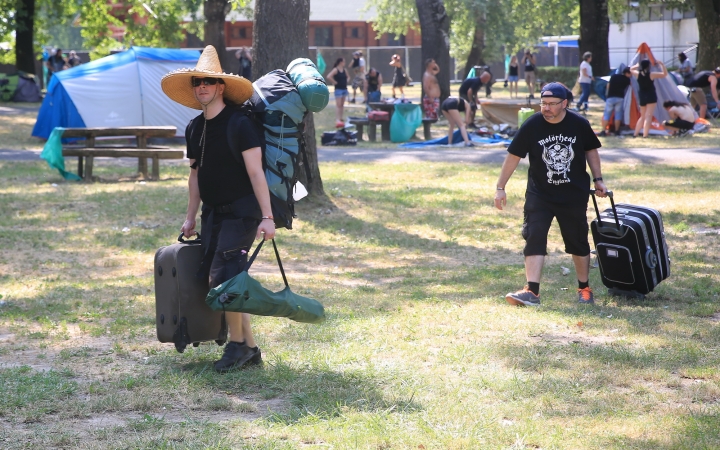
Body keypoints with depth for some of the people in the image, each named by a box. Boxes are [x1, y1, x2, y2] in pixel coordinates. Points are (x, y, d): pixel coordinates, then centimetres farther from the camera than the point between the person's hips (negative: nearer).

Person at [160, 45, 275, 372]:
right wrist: (191, 218, 19)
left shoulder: (239, 124, -14)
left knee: (224, 276, -16)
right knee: (221, 281, 5)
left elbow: (255, 172, -17)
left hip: (241, 211, -8)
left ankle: (237, 344, -1)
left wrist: (267, 217, -22)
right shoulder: (194, 129, 9)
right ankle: (249, 349, 12)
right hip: (213, 212, 8)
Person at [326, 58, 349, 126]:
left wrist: (346, 82, 11)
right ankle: (337, 120, -12)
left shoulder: (344, 70, 11)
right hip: (338, 89, -8)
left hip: (344, 89, 8)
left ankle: (341, 119, 16)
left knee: (342, 105, 10)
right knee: (338, 105, -10)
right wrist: (334, 82, -15)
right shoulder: (335, 70, -11)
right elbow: (328, 77, -23)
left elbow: (347, 77, 29)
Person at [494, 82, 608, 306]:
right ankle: (532, 292, -17)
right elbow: (514, 156, -6)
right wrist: (500, 188, -6)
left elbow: (591, 150, 9)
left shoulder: (579, 124, -9)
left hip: (574, 195, 1)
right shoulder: (532, 125, -12)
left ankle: (584, 288, 26)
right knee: (534, 238, -13)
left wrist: (598, 180, 9)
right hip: (539, 194, -1)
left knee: (578, 242, 9)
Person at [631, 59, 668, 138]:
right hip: (651, 97, -5)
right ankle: (645, 135, -17)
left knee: (642, 116, 20)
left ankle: (635, 134, 18)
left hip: (642, 97, 5)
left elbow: (631, 69, 21)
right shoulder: (651, 75, -13)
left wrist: (638, 65, 19)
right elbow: (665, 74, -6)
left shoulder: (638, 74, -2)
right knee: (648, 116, -8)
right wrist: (661, 64, 0)